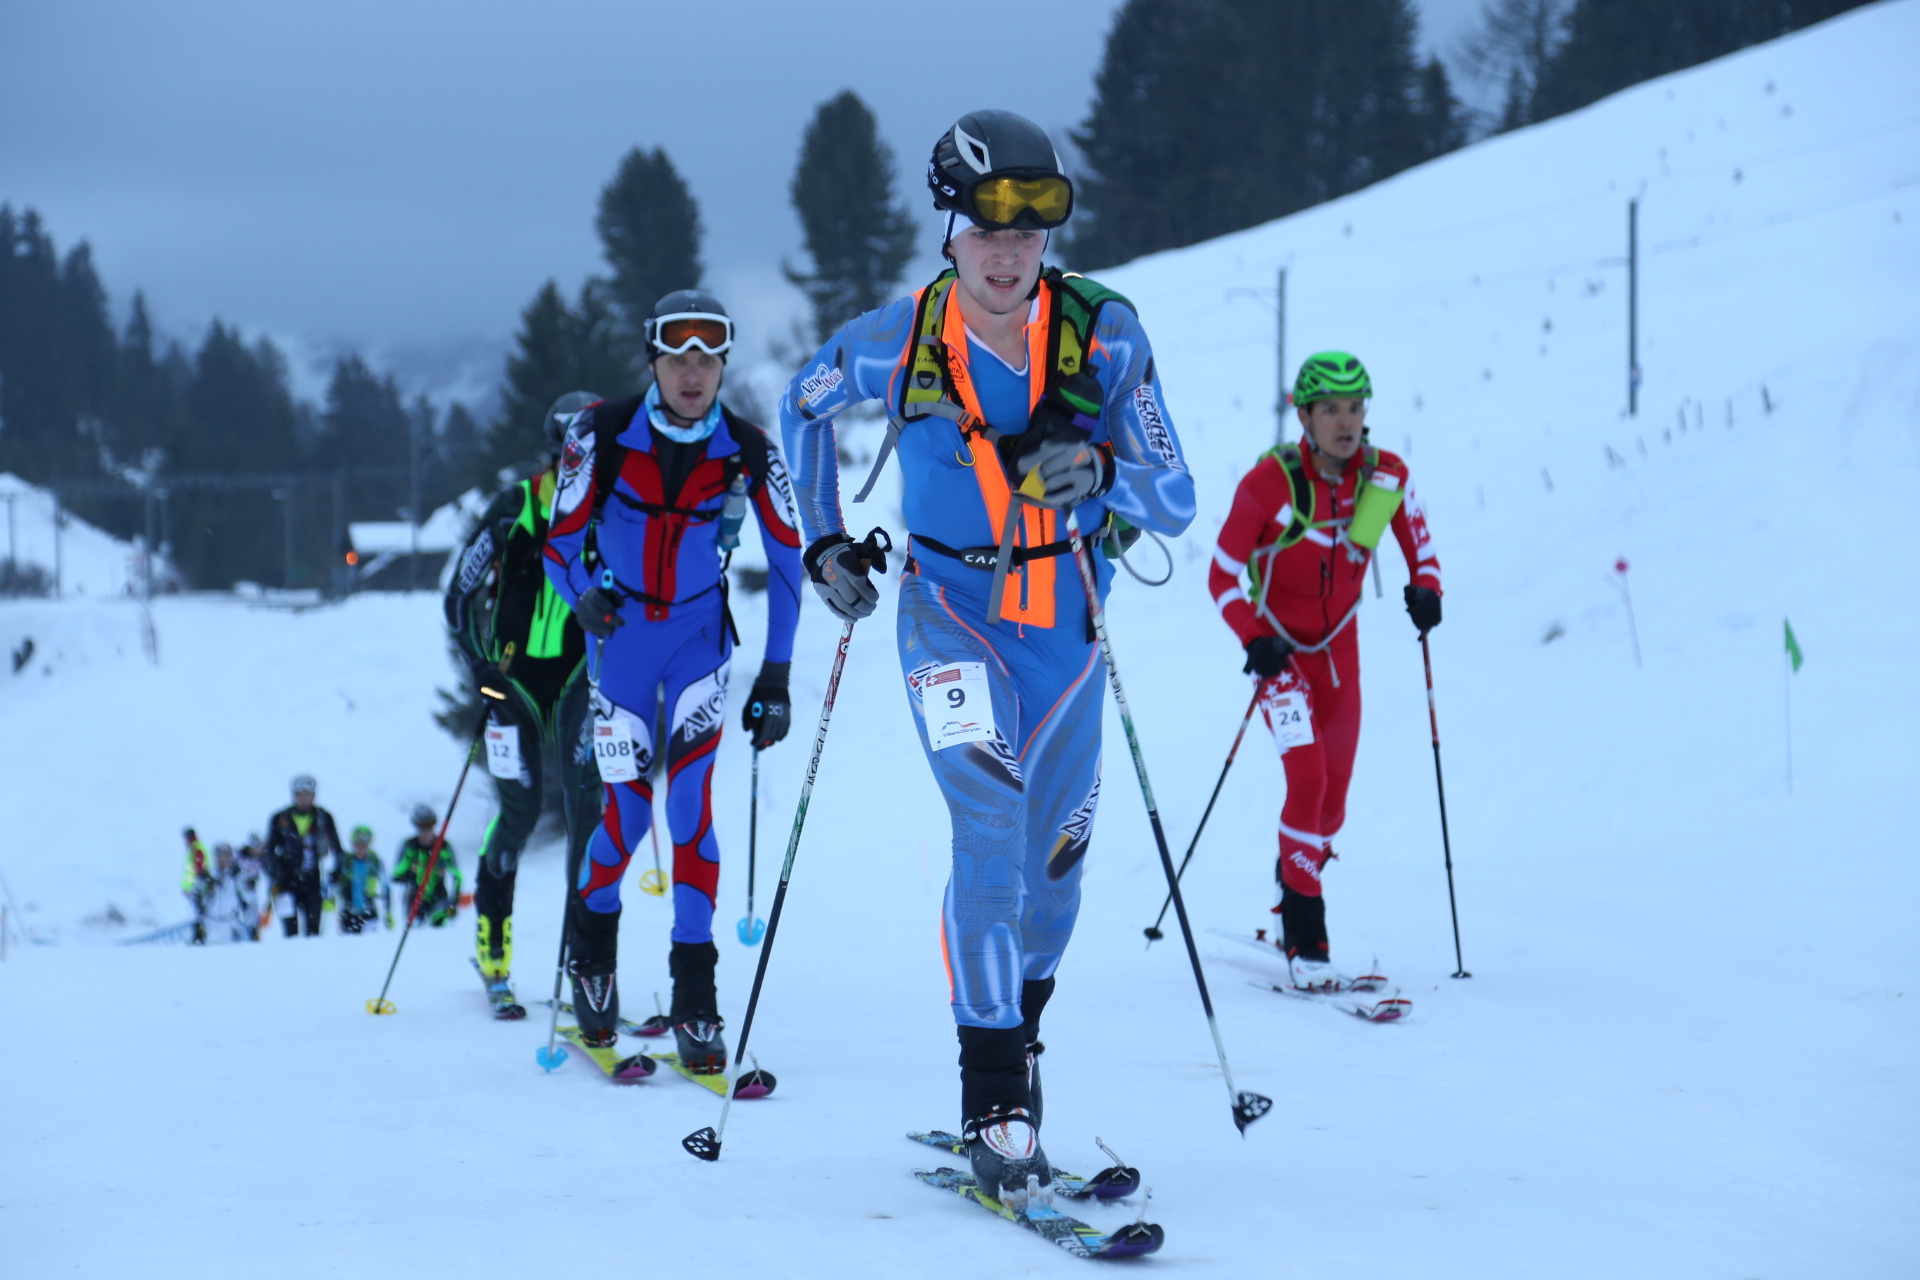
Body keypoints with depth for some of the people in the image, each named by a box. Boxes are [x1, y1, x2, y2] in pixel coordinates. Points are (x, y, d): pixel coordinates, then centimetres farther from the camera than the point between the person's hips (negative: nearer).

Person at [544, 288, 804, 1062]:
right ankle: (590, 922, 27)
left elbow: (787, 560, -2)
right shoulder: (604, 434, -14)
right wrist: (584, 594, -24)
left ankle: (694, 999, -9)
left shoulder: (748, 452, -11)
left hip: (699, 634, 0)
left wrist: (775, 677, -4)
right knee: (628, 807, -6)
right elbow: (561, 540, -5)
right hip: (622, 632, 0)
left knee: (691, 801, -13)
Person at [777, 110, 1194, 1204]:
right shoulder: (896, 344, -11)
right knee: (992, 824, -20)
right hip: (953, 612, -2)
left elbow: (1176, 505, -12)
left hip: (1068, 623, 2)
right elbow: (805, 407, 12)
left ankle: (1018, 1037, 37)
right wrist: (825, 542, 7)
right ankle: (995, 1100, -17)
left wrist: (1103, 472, -32)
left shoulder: (1105, 334, -12)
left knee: (1055, 854, 13)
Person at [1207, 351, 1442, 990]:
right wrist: (1254, 639, -29)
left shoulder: (1387, 476, -10)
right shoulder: (1270, 481, -21)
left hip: (1339, 647, 4)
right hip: (1280, 646, -4)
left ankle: (1290, 900, 33)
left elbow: (1416, 535, 8)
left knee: (1332, 798, 6)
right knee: (1308, 776, -21)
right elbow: (1222, 576, -14)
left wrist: (1425, 584, -13)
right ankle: (1304, 941, -15)